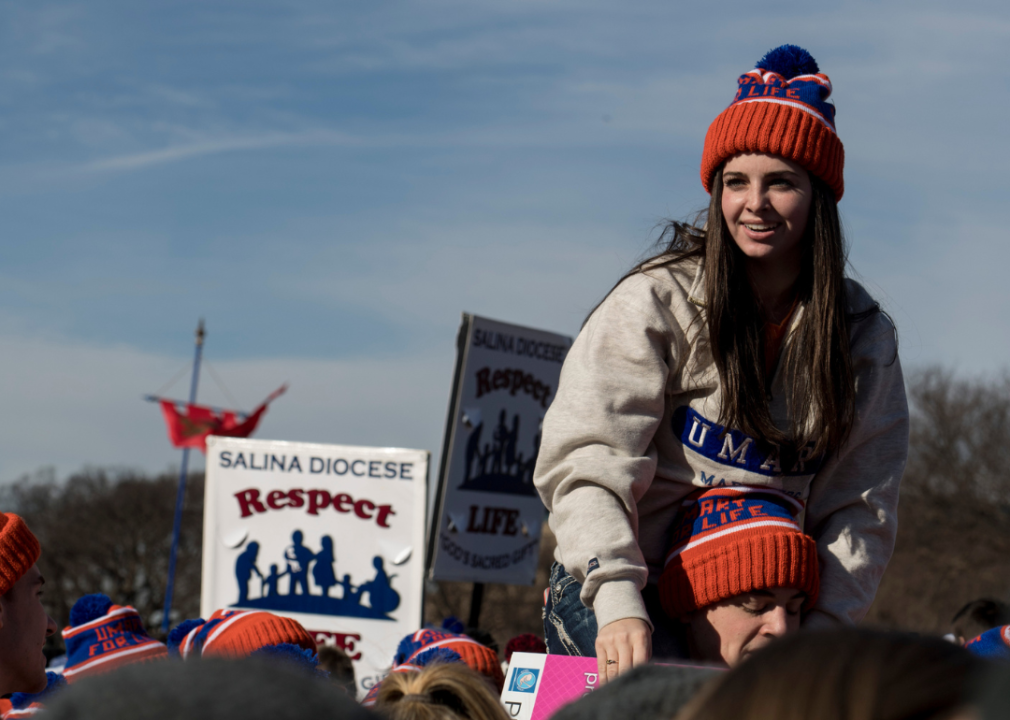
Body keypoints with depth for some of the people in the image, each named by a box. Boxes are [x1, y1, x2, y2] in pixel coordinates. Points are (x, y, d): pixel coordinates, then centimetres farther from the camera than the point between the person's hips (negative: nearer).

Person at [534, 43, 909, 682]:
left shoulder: (864, 336, 5)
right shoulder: (657, 301, -6)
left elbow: (862, 508, 2)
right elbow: (586, 461, -13)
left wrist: (814, 633, -13)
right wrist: (617, 600, -28)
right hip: (614, 591, -3)